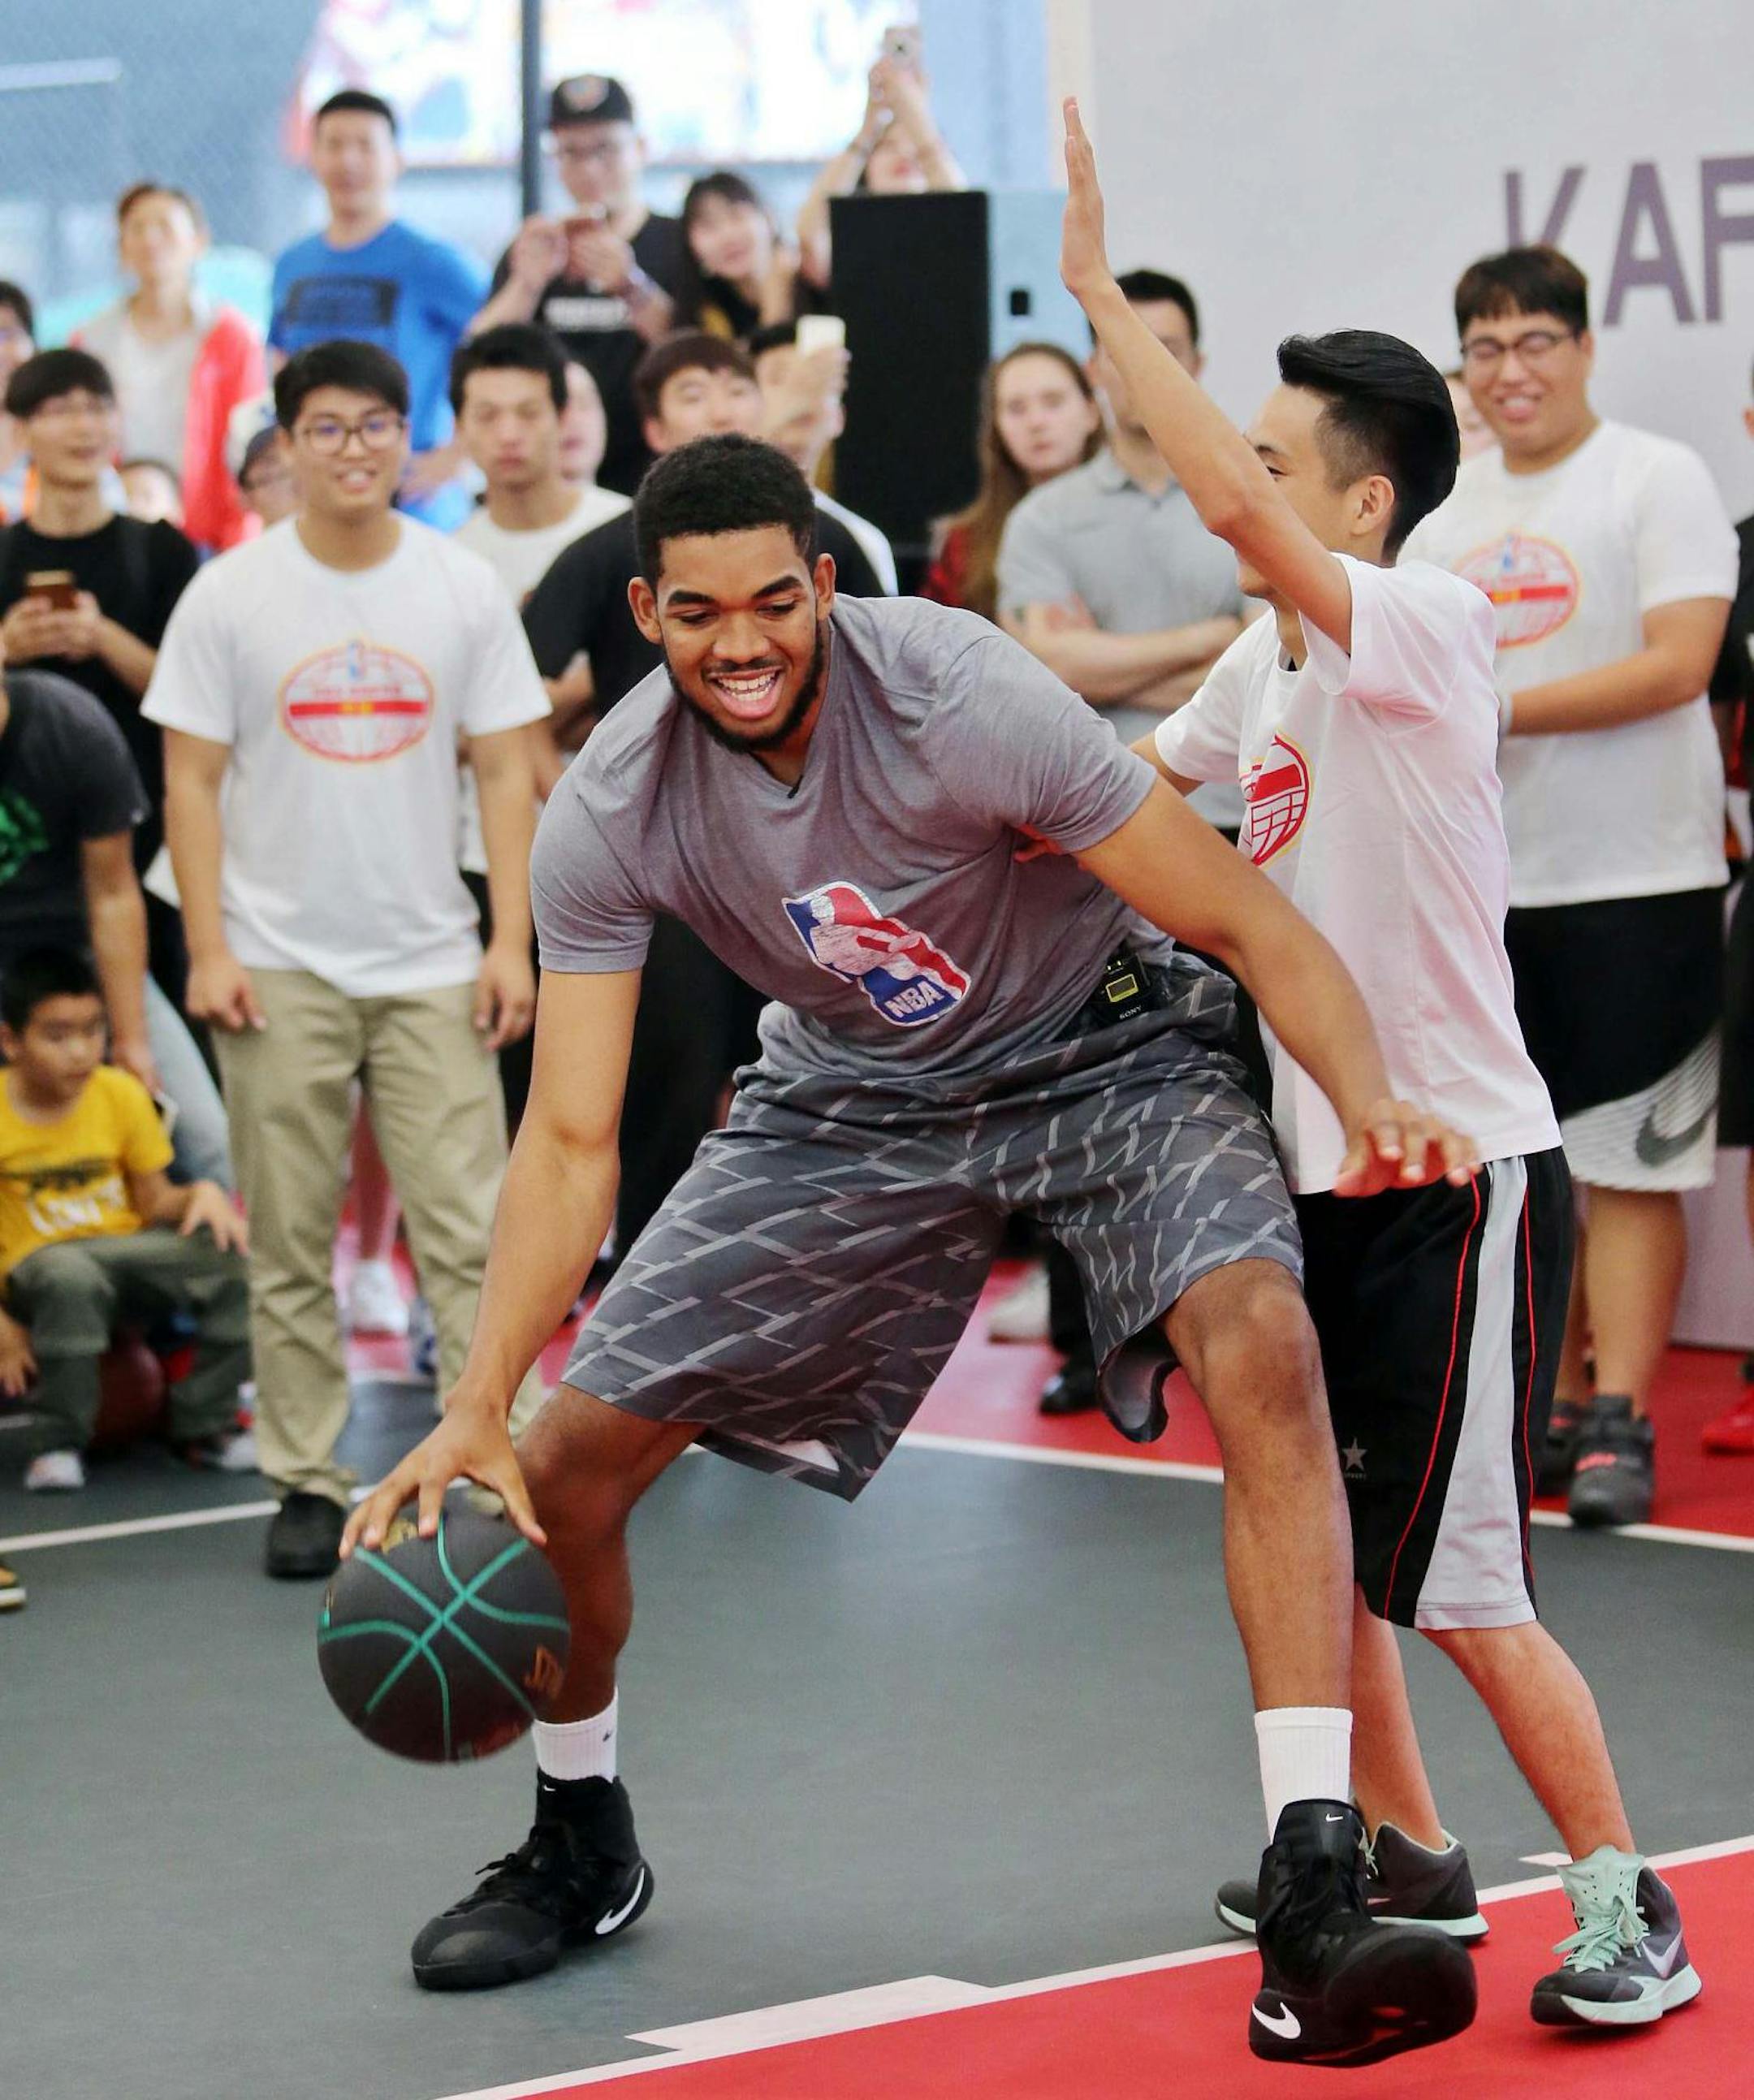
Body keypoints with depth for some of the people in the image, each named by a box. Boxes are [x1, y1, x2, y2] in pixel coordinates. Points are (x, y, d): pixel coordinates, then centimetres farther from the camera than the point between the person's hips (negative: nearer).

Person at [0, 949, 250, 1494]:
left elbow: (155, 1203, 6)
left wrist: (203, 1196, -17)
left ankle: (205, 1422, -3)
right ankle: (60, 1443, -20)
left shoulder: (122, 1095, 0)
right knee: (71, 1276, -41)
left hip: (126, 1248, 4)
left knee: (235, 1258, -22)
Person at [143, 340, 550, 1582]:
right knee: (290, 1243, 3)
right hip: (279, 967, -1)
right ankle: (308, 1482, 12)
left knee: (469, 1231, -5)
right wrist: (210, 949, -7)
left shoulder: (465, 590, 3)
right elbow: (192, 783, 1)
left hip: (432, 966, 1)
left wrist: (512, 941, -4)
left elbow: (507, 773, 4)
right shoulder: (229, 596, 0)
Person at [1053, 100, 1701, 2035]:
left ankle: (1627, 1910, 4)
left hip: (1463, 1171, -9)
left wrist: (1098, 287, -29)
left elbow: (1233, 507, -31)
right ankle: (1403, 1853, 29)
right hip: (1330, 1165, 9)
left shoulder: (1429, 627, -16)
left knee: (1455, 1582, -7)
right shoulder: (1268, 663, 9)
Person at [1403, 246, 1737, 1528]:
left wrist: (1494, 710, -19)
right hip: (1482, 882, 6)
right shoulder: (1447, 510, 14)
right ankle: (1559, 1406, 19)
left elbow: (1678, 664, -16)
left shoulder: (1659, 479, -5)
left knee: (1631, 1159, -4)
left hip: (1635, 880, -6)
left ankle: (1623, 1425, -2)